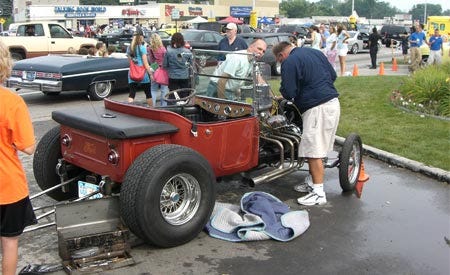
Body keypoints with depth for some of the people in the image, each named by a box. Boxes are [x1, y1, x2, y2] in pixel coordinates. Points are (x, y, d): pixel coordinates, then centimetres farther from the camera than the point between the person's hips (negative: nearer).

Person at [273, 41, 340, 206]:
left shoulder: (289, 63, -7)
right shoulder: (315, 52, 18)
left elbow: (288, 93, -11)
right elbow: (333, 75, 20)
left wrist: (282, 90, 10)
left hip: (318, 108, -9)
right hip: (333, 102, 9)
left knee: (313, 151, -5)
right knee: (317, 148, 17)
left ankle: (319, 193, -1)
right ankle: (312, 182, 26)